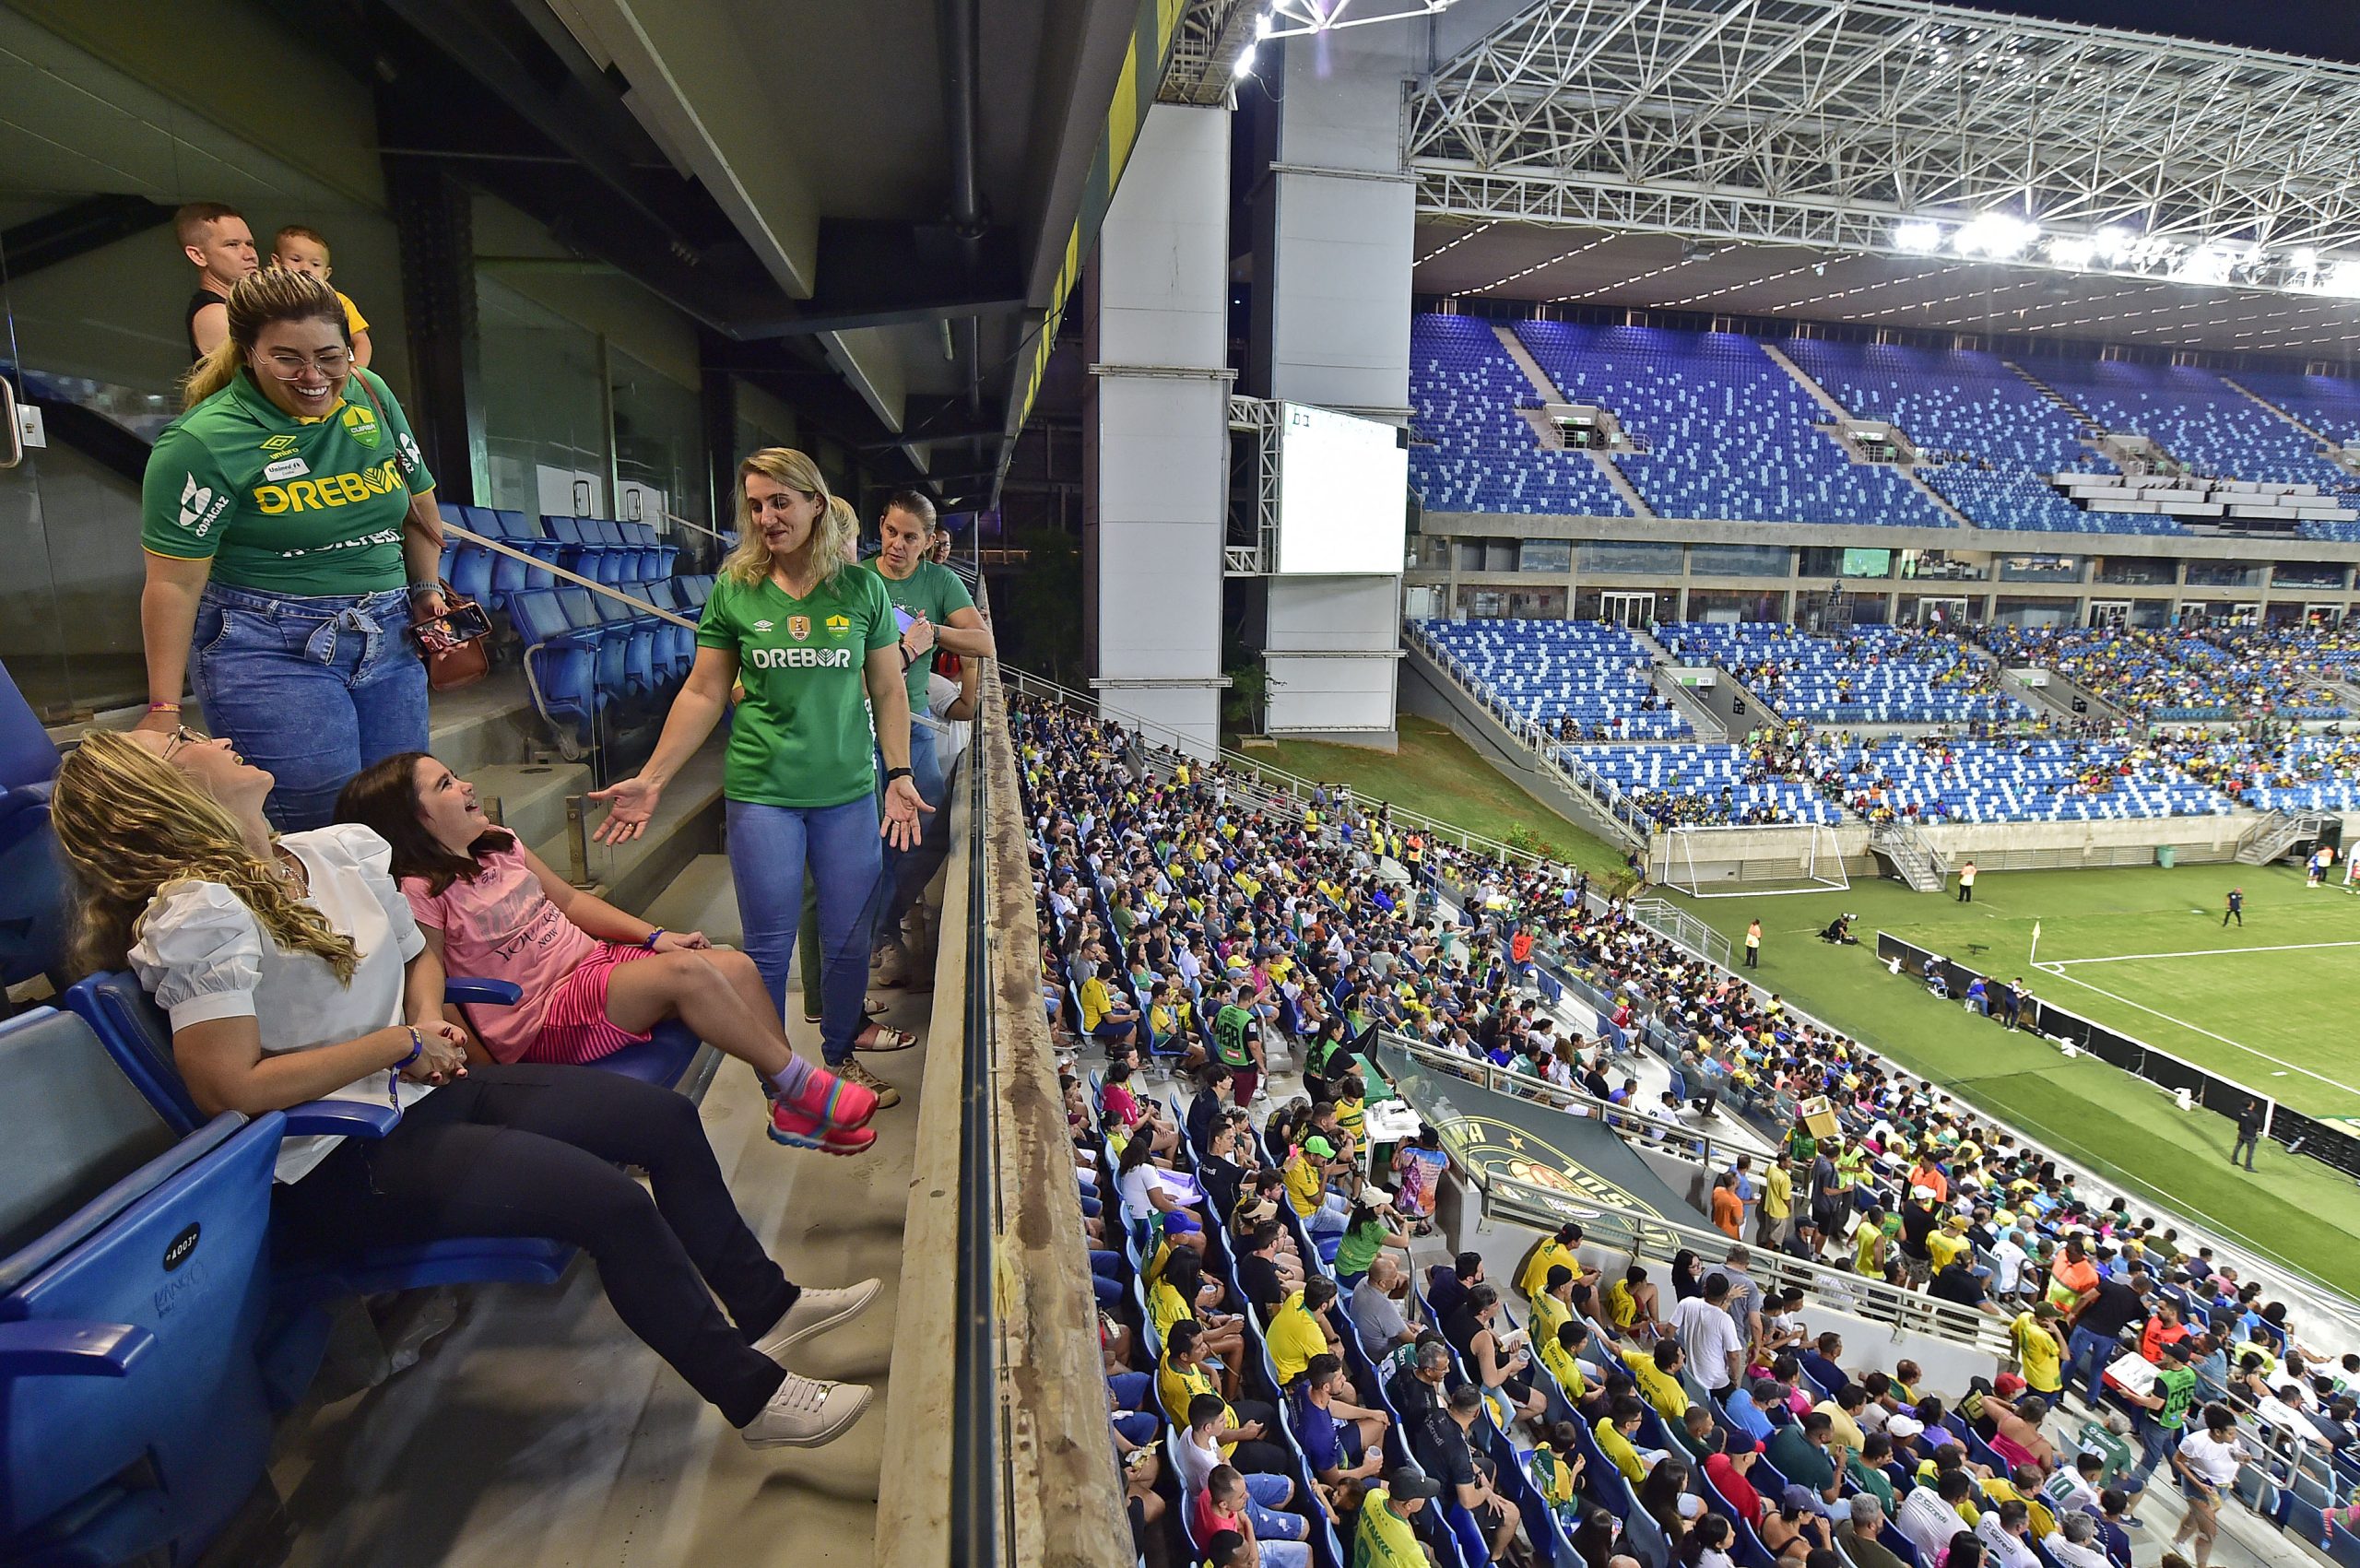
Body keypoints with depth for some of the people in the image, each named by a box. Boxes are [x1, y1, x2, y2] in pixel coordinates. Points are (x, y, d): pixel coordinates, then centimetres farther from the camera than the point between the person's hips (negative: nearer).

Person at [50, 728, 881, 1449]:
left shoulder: (343, 850, 6)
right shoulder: (198, 913, -18)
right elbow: (229, 1088, -23)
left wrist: (428, 1021, 1)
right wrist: (403, 1042, -15)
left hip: (422, 1094, 8)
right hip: (341, 1164, -8)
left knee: (666, 1119, 1)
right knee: (612, 1201, -21)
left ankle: (764, 1306, 18)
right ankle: (753, 1394, -3)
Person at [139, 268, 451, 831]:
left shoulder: (373, 396, 5)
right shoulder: (203, 442, -10)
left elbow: (418, 497, 19)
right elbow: (175, 582, -10)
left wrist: (427, 585, 8)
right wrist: (164, 707, -11)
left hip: (388, 642, 5)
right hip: (271, 653, -5)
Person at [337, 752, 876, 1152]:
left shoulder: (499, 846, 11)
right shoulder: (420, 895, -13)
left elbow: (572, 900, 17)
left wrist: (654, 935, 7)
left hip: (591, 959, 8)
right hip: (544, 1021, -8)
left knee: (737, 966, -10)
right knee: (685, 970, -29)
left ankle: (795, 1110, -2)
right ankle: (802, 1085, -15)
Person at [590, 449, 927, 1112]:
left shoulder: (862, 588, 1)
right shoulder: (733, 592, 0)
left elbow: (888, 691, 6)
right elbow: (703, 694, 3)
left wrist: (899, 774, -1)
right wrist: (650, 780, -2)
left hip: (848, 793, 1)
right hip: (762, 791, -1)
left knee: (850, 943, 10)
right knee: (769, 949, 7)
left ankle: (840, 1058, 33)